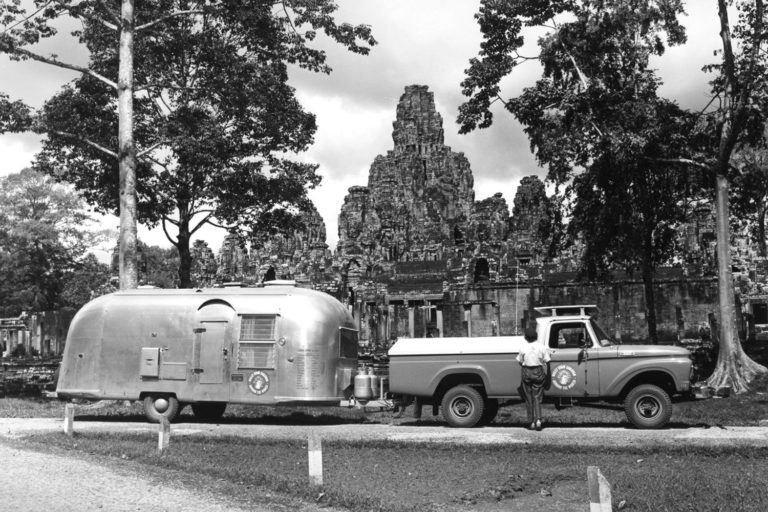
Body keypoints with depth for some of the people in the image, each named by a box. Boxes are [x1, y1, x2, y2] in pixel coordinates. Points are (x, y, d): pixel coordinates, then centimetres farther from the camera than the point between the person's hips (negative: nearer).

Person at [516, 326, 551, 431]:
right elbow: (546, 361, -6)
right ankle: (538, 419, -11)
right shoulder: (542, 347, -6)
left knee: (529, 398, 10)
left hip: (526, 372, 0)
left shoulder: (523, 349, -7)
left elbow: (520, 362, 1)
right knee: (537, 397, 7)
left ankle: (532, 422, 11)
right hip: (539, 372, 0)